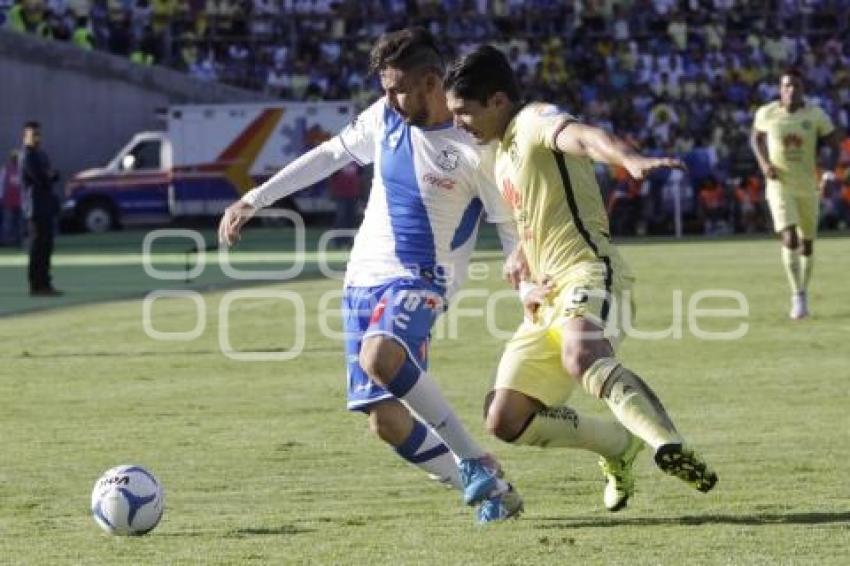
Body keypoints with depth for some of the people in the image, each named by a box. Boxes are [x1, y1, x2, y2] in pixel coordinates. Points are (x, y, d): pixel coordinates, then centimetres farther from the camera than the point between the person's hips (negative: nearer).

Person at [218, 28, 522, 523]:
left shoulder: (472, 148, -12)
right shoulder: (385, 118, 4)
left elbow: (512, 227, -4)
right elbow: (329, 156, 16)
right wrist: (254, 200, 15)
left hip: (419, 280, -6)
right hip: (364, 278, 6)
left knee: (381, 357, -36)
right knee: (384, 420, -4)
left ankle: (475, 463, -22)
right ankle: (490, 491, 9)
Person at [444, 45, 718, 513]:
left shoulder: (535, 120, -6)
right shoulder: (502, 156, 23)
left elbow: (583, 137, -31)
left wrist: (631, 160, -53)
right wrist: (526, 288, 14)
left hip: (588, 273, -10)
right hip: (547, 298, 10)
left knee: (581, 358, -41)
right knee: (505, 420, 3)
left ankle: (671, 449, -44)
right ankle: (620, 445, 18)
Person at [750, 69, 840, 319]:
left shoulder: (816, 116, -8)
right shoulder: (766, 113, -6)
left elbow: (835, 146, -2)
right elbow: (755, 138, 12)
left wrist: (829, 171, -21)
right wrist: (764, 163, -6)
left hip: (808, 187, 2)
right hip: (780, 186, -2)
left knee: (807, 243, 12)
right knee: (789, 239, -19)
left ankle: (804, 292, 34)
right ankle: (797, 296, -11)